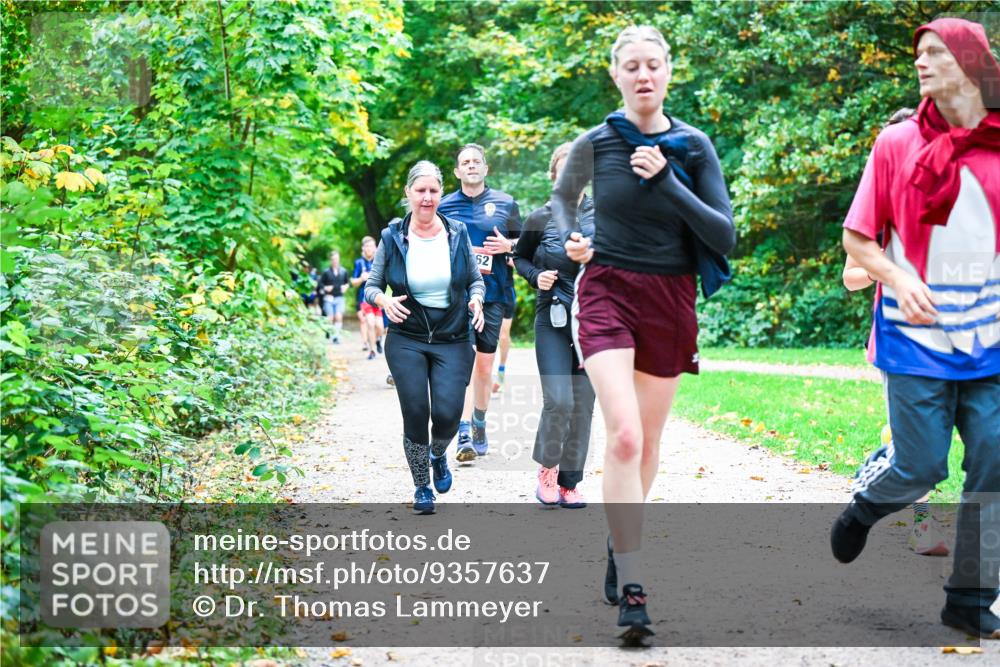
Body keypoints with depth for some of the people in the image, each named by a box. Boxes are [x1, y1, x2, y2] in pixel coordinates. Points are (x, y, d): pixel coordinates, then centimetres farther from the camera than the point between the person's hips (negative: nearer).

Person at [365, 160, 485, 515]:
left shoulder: (457, 234, 1)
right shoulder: (392, 238, -2)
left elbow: (476, 280, 12)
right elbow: (371, 285, 6)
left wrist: (475, 300, -9)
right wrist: (384, 300, -16)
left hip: (452, 342, 0)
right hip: (406, 341, 0)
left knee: (447, 415, -13)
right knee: (415, 415, -5)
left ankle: (438, 454, 25)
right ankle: (421, 487, 19)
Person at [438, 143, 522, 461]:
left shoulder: (505, 203, 7)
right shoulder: (445, 206, 7)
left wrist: (508, 245, -8)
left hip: (492, 292, 1)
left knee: (485, 365, 11)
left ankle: (479, 425, 31)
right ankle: (465, 435, -18)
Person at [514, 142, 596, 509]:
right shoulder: (540, 219, -1)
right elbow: (520, 257, 14)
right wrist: (536, 276, -4)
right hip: (553, 320, -2)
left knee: (583, 404, 4)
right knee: (558, 400, -14)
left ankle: (570, 483, 15)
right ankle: (547, 468, 11)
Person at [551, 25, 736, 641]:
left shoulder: (694, 146, -2)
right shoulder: (595, 143, -3)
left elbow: (724, 237, -8)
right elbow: (563, 198, 17)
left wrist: (666, 179, -18)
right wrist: (570, 238, -6)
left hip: (670, 301, 2)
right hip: (607, 293, -2)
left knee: (648, 440, 13)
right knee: (624, 436, -19)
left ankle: (621, 541, 38)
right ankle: (630, 589, -18)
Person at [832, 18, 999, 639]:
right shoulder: (897, 144, -1)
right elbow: (857, 237, 3)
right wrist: (898, 279, -14)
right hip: (917, 339, -2)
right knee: (919, 466, 2)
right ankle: (862, 507, 36)